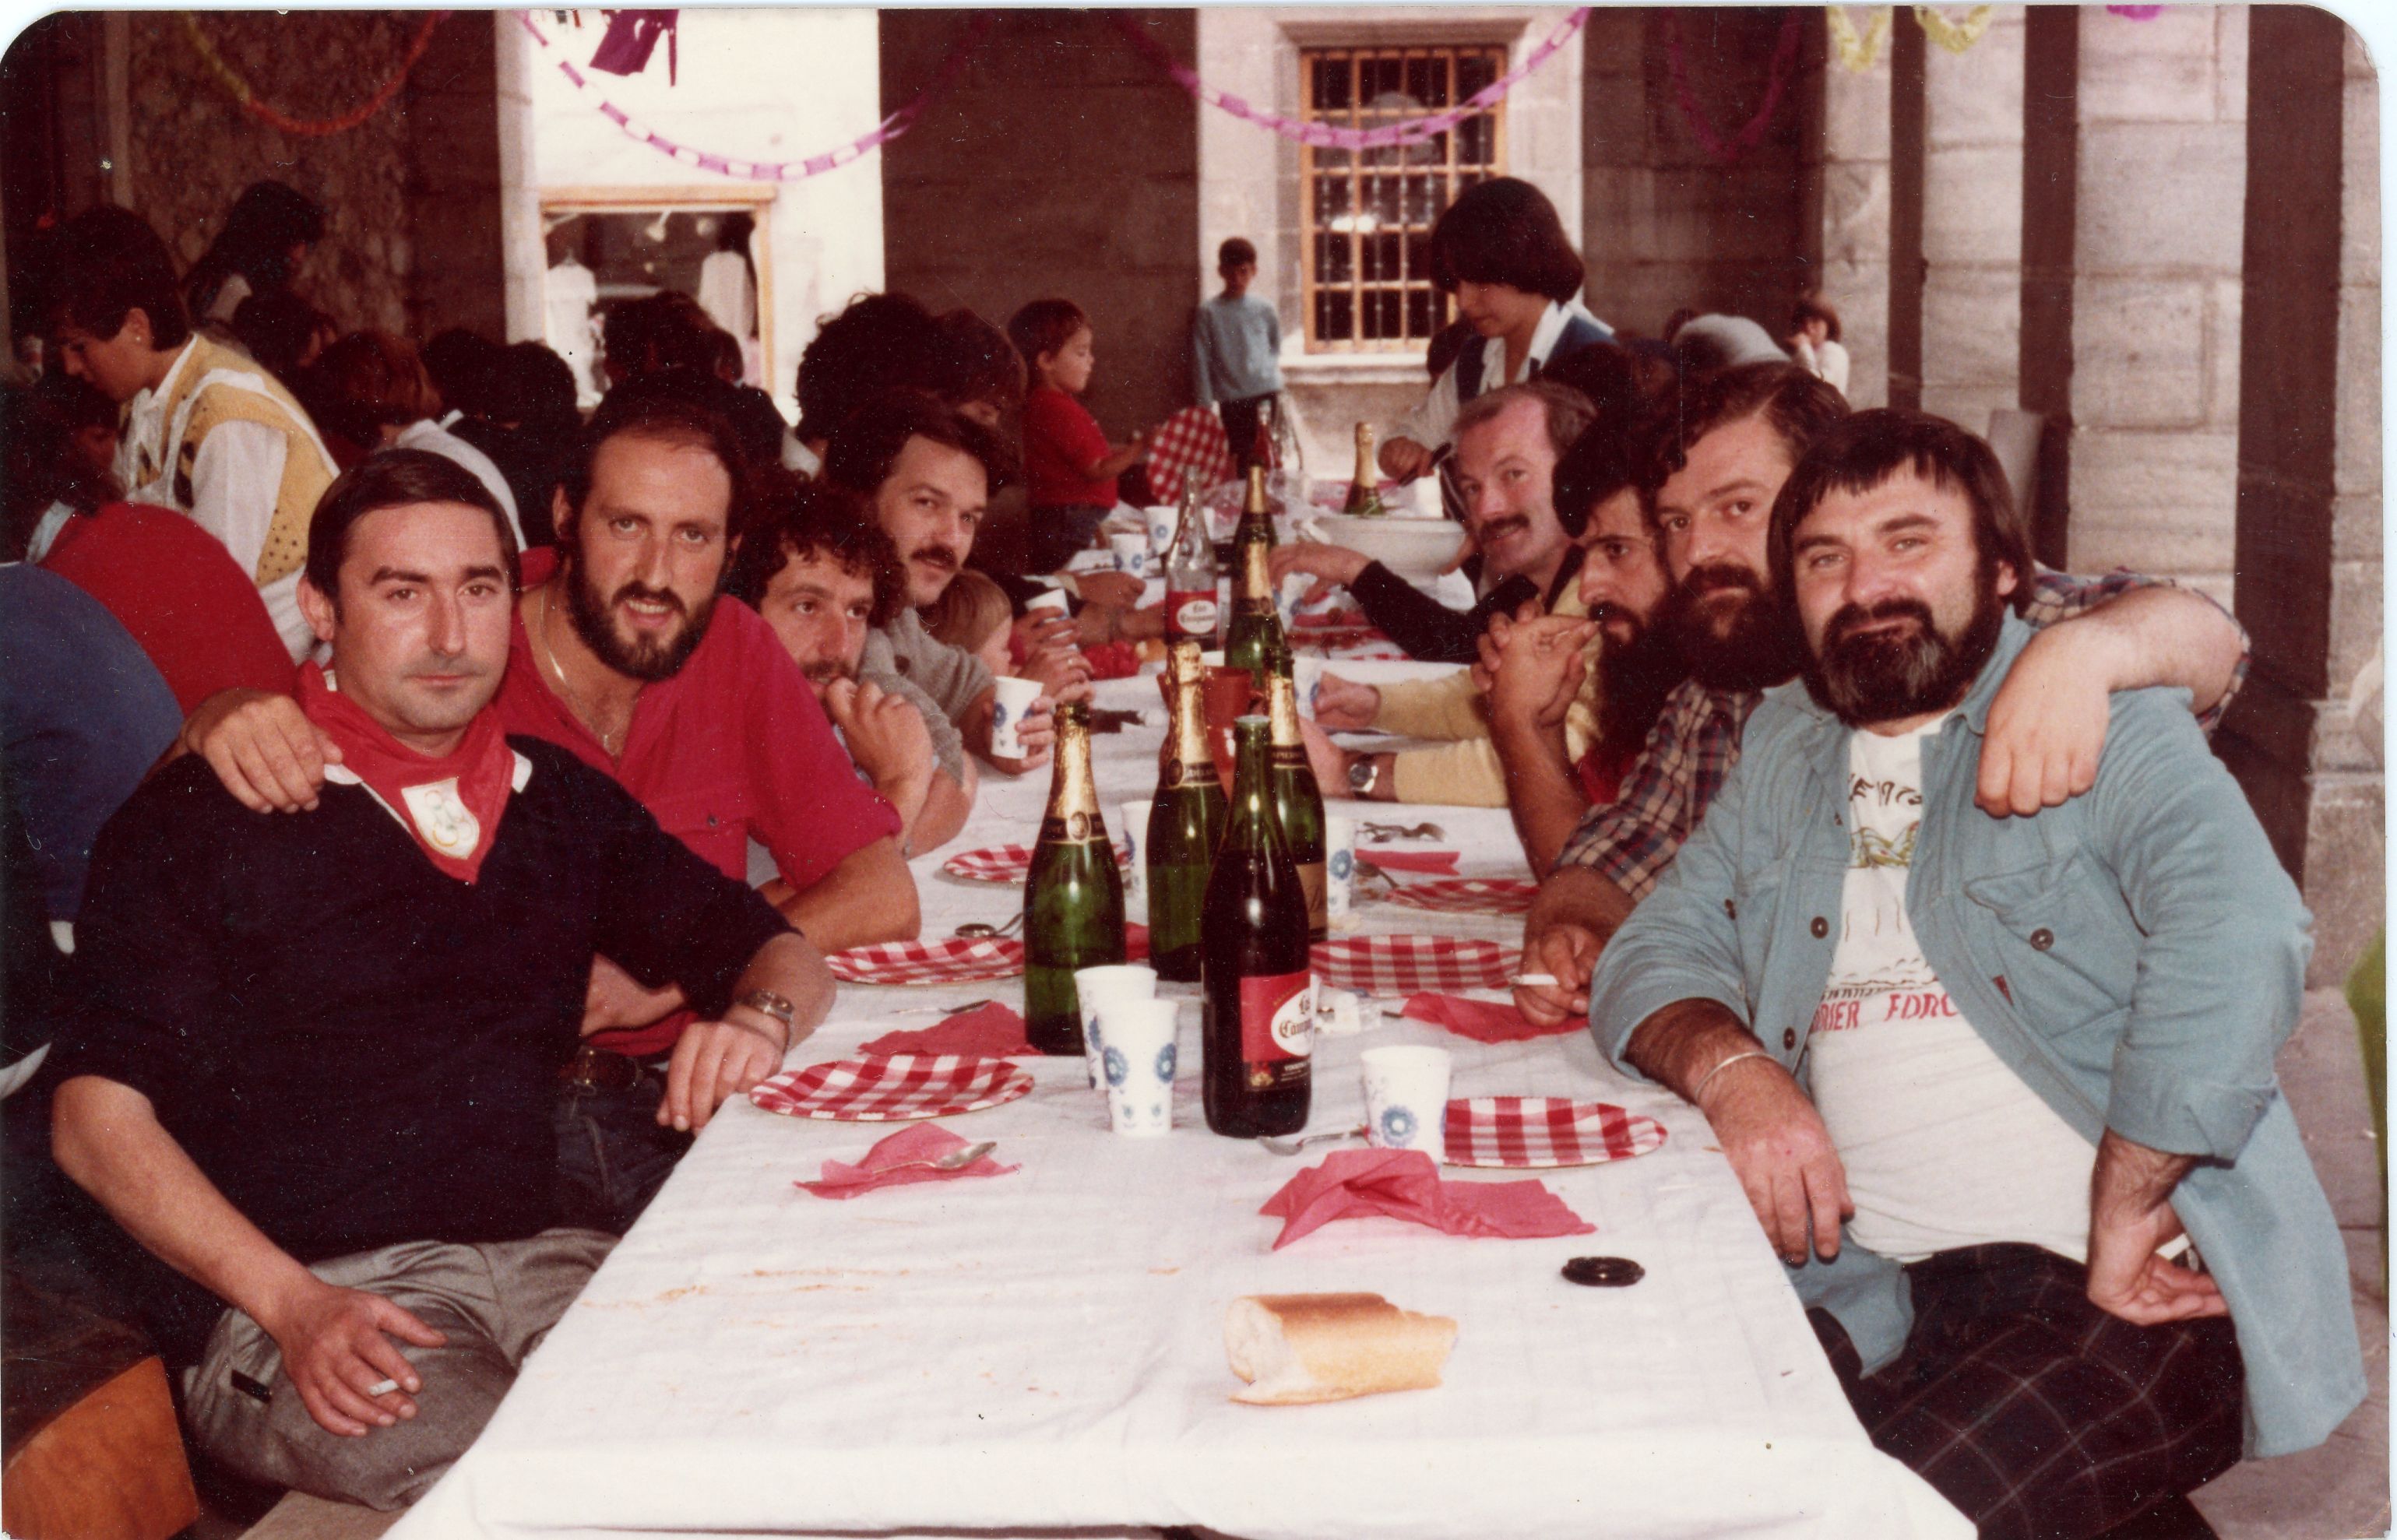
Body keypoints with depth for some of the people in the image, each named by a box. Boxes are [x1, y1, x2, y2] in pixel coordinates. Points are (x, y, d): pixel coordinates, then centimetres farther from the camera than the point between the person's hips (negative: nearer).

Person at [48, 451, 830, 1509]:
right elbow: (98, 1120, -2)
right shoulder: (197, 821, 4)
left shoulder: (558, 803, 18)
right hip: (287, 1305, -5)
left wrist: (757, 1019, -3)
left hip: (542, 1260, 5)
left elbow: (778, 952, 24)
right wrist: (293, 1305, -16)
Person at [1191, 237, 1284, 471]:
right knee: (1245, 463, -3)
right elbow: (1200, 364, -1)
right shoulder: (1207, 314, 0)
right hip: (1232, 401, -2)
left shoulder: (1265, 310, 7)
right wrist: (1206, 407, -5)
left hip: (1266, 397, 2)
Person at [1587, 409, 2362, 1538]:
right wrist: (1729, 1069, -8)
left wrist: (2123, 1217, -20)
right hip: (1873, 1290, 5)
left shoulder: (2103, 725, -2)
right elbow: (1659, 952, 14)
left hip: (2126, 1295, -5)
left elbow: (2237, 940, -19)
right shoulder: (1783, 755, 19)